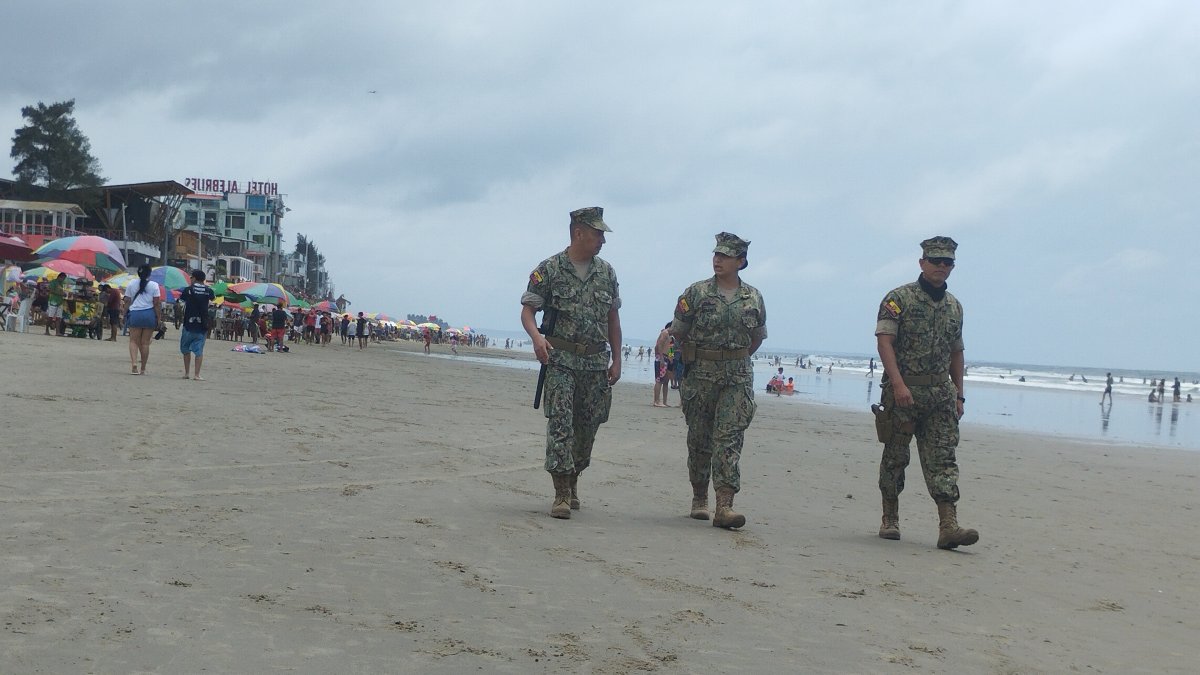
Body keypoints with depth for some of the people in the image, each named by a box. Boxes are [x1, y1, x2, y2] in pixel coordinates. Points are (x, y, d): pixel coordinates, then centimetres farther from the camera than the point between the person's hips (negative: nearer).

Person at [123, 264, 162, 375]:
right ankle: (143, 369, 10)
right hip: (149, 314, 0)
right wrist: (159, 318, 1)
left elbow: (127, 301, 5)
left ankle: (134, 362, -20)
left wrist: (125, 315, 13)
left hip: (135, 314, 0)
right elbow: (157, 303, -3)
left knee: (134, 341, 4)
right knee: (145, 343, 5)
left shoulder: (131, 284, 4)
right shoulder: (154, 285, -2)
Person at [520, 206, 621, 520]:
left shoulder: (606, 271, 10)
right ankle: (562, 495, -10)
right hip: (561, 360, -4)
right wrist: (536, 337, -26)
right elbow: (527, 309, -5)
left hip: (597, 362, 5)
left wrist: (616, 360, 11)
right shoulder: (549, 269, -4)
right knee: (560, 424, -10)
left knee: (587, 428, 10)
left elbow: (613, 318, 14)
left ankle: (572, 482, 28)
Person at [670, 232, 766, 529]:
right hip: (699, 376, 0)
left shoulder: (753, 298, 5)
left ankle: (724, 505, -16)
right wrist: (698, 361, 6)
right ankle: (699, 499, 22)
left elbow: (757, 337, 18)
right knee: (699, 439, 7)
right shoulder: (696, 293, -1)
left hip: (737, 377, 0)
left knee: (730, 439, -10)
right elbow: (677, 332, 4)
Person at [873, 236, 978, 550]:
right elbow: (884, 341, -12)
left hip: (941, 394, 4)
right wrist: (898, 383, -23)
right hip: (903, 390, -4)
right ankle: (890, 520, 17)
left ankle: (948, 526, -12)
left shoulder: (954, 306, 15)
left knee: (943, 458, -5)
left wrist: (959, 395, 17)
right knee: (895, 456, 5)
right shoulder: (899, 298, -3)